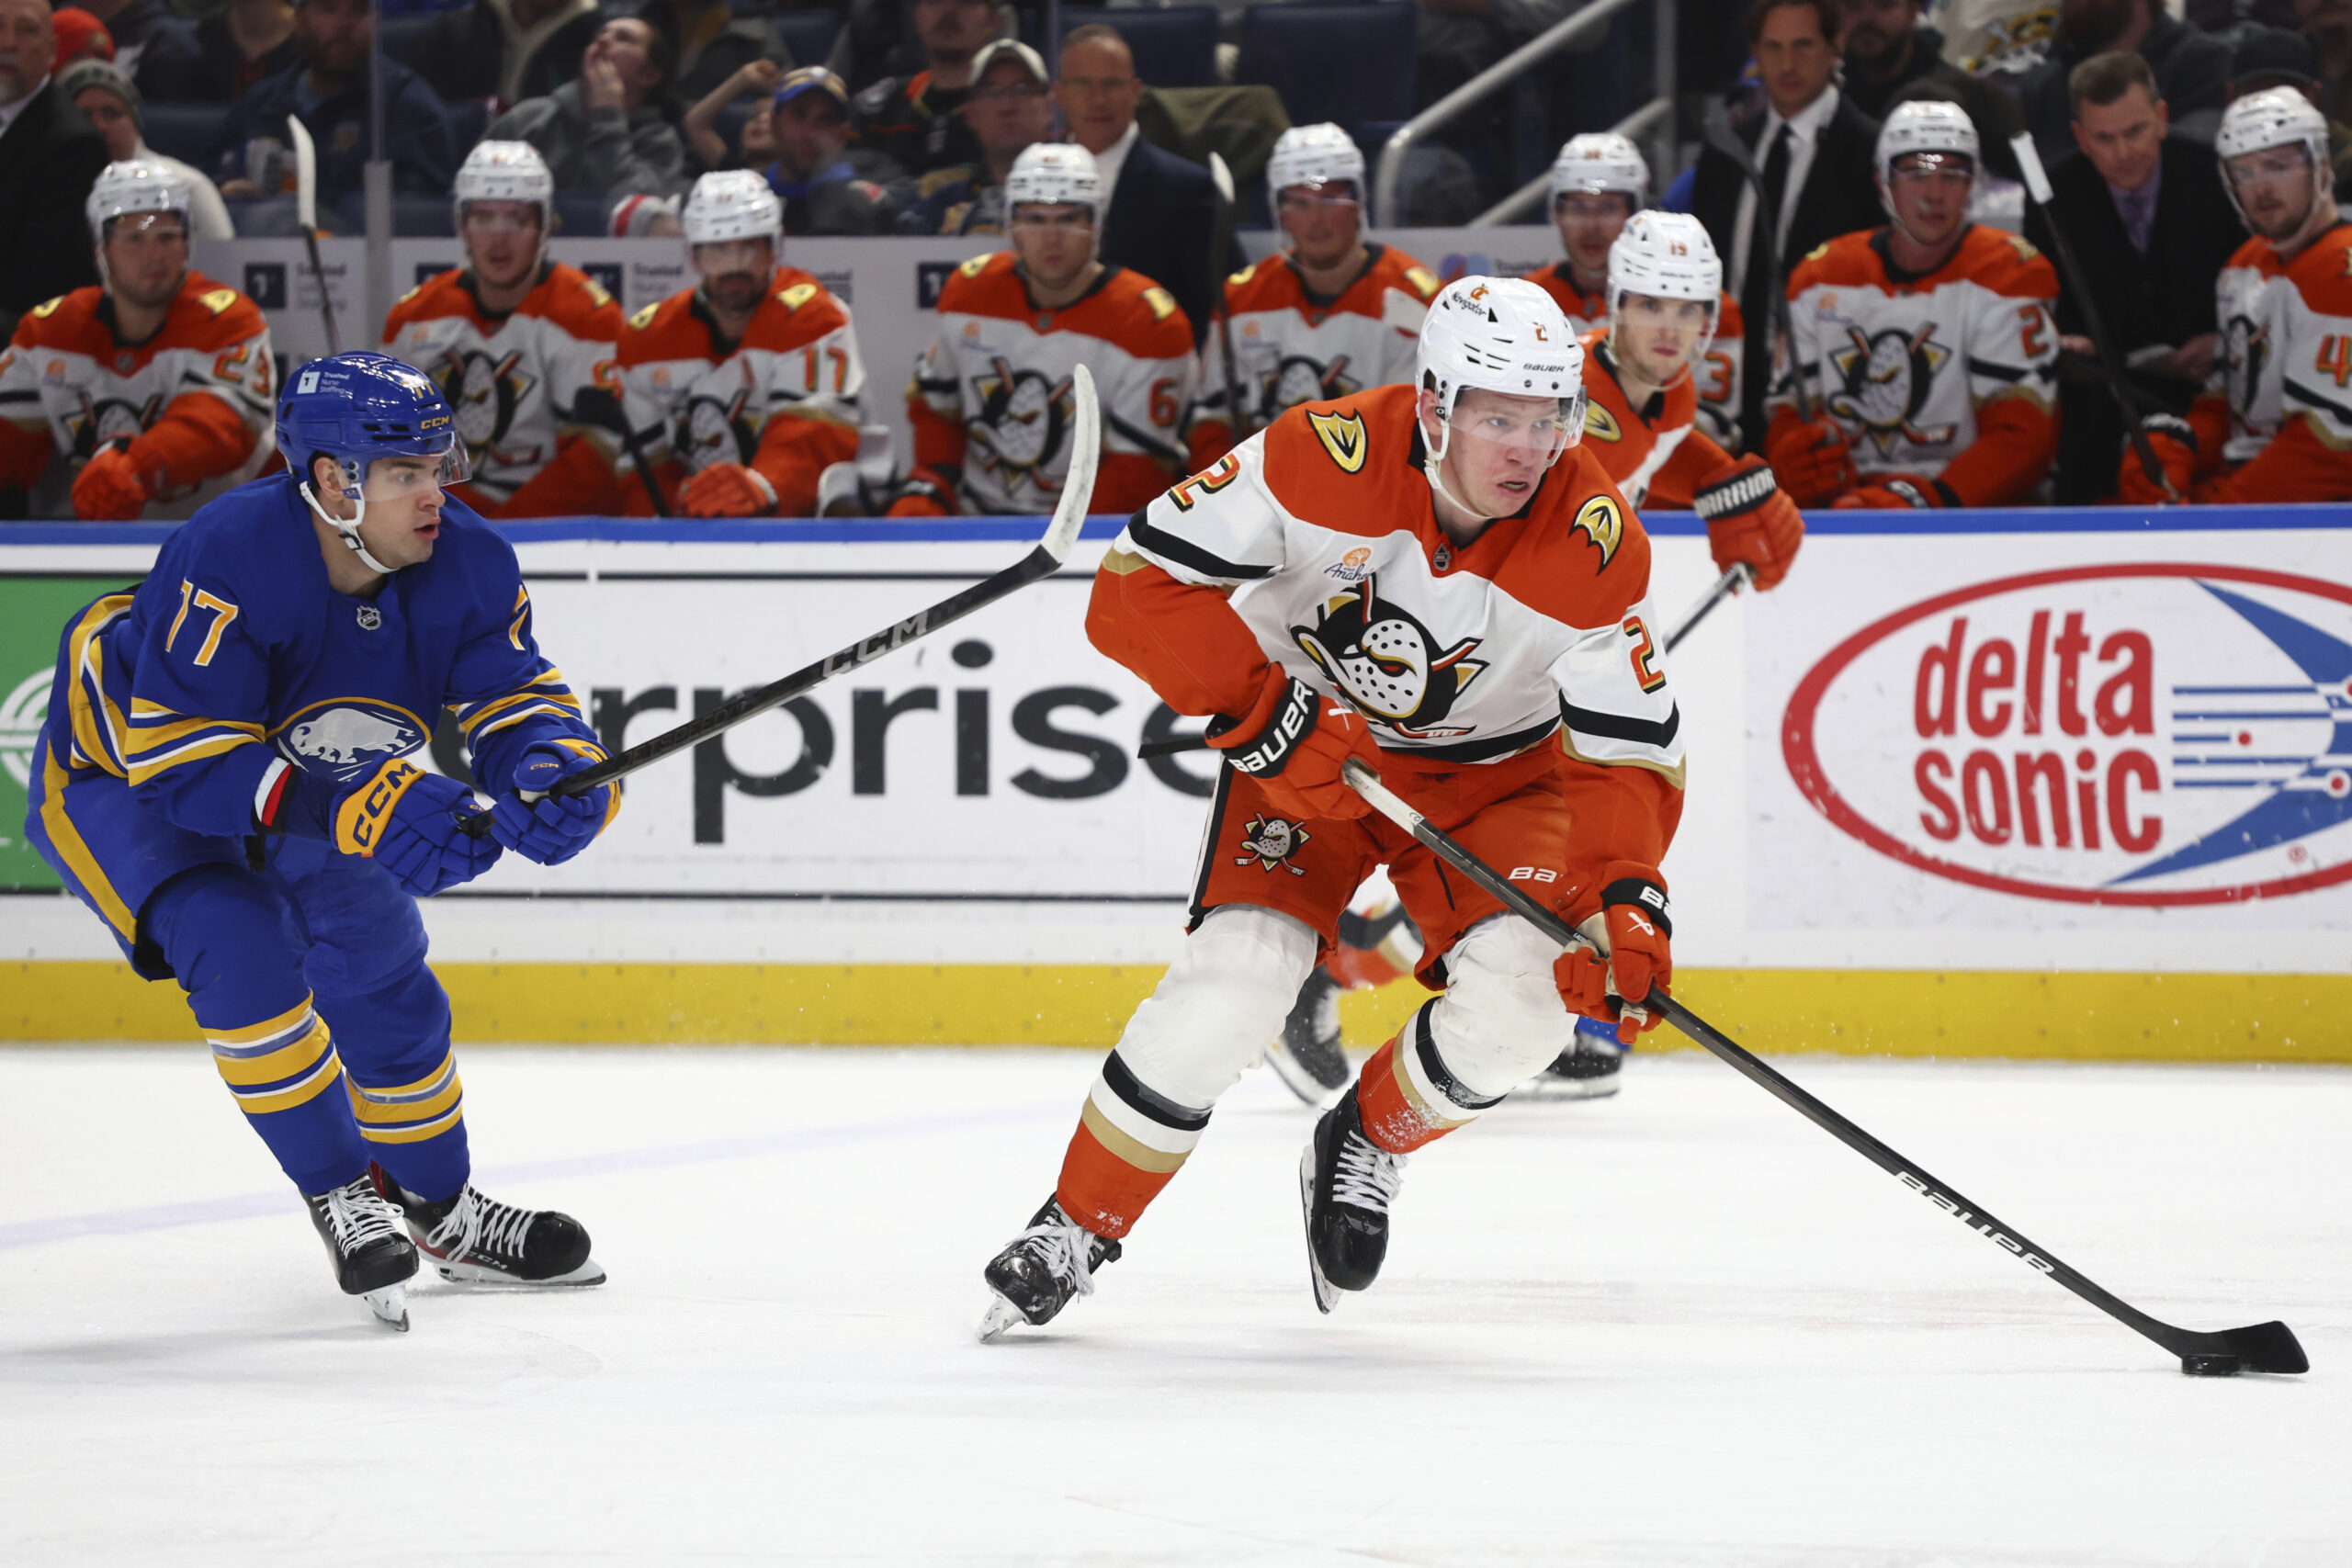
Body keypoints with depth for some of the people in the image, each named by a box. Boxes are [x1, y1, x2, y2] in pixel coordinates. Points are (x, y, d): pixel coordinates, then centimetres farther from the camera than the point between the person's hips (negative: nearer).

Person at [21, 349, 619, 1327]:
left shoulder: (466, 564, -20)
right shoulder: (228, 561, -40)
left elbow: (516, 695, -13)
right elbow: (178, 754, -40)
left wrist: (554, 771, -39)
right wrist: (361, 814, -48)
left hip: (308, 785, 7)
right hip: (117, 779, -7)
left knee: (384, 981, 9)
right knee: (240, 949, -28)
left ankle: (440, 1209, 32)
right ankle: (340, 1195, -12)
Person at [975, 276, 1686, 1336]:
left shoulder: (1595, 547, -24)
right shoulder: (1326, 458, -27)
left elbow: (1627, 753, -21)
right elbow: (1139, 583, -24)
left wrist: (1626, 899, -37)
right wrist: (1259, 706, -33)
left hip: (1491, 769, 2)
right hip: (1307, 744, -1)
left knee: (1526, 989, -22)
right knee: (1236, 973, -22)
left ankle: (1366, 1144, 10)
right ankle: (1077, 1227, -2)